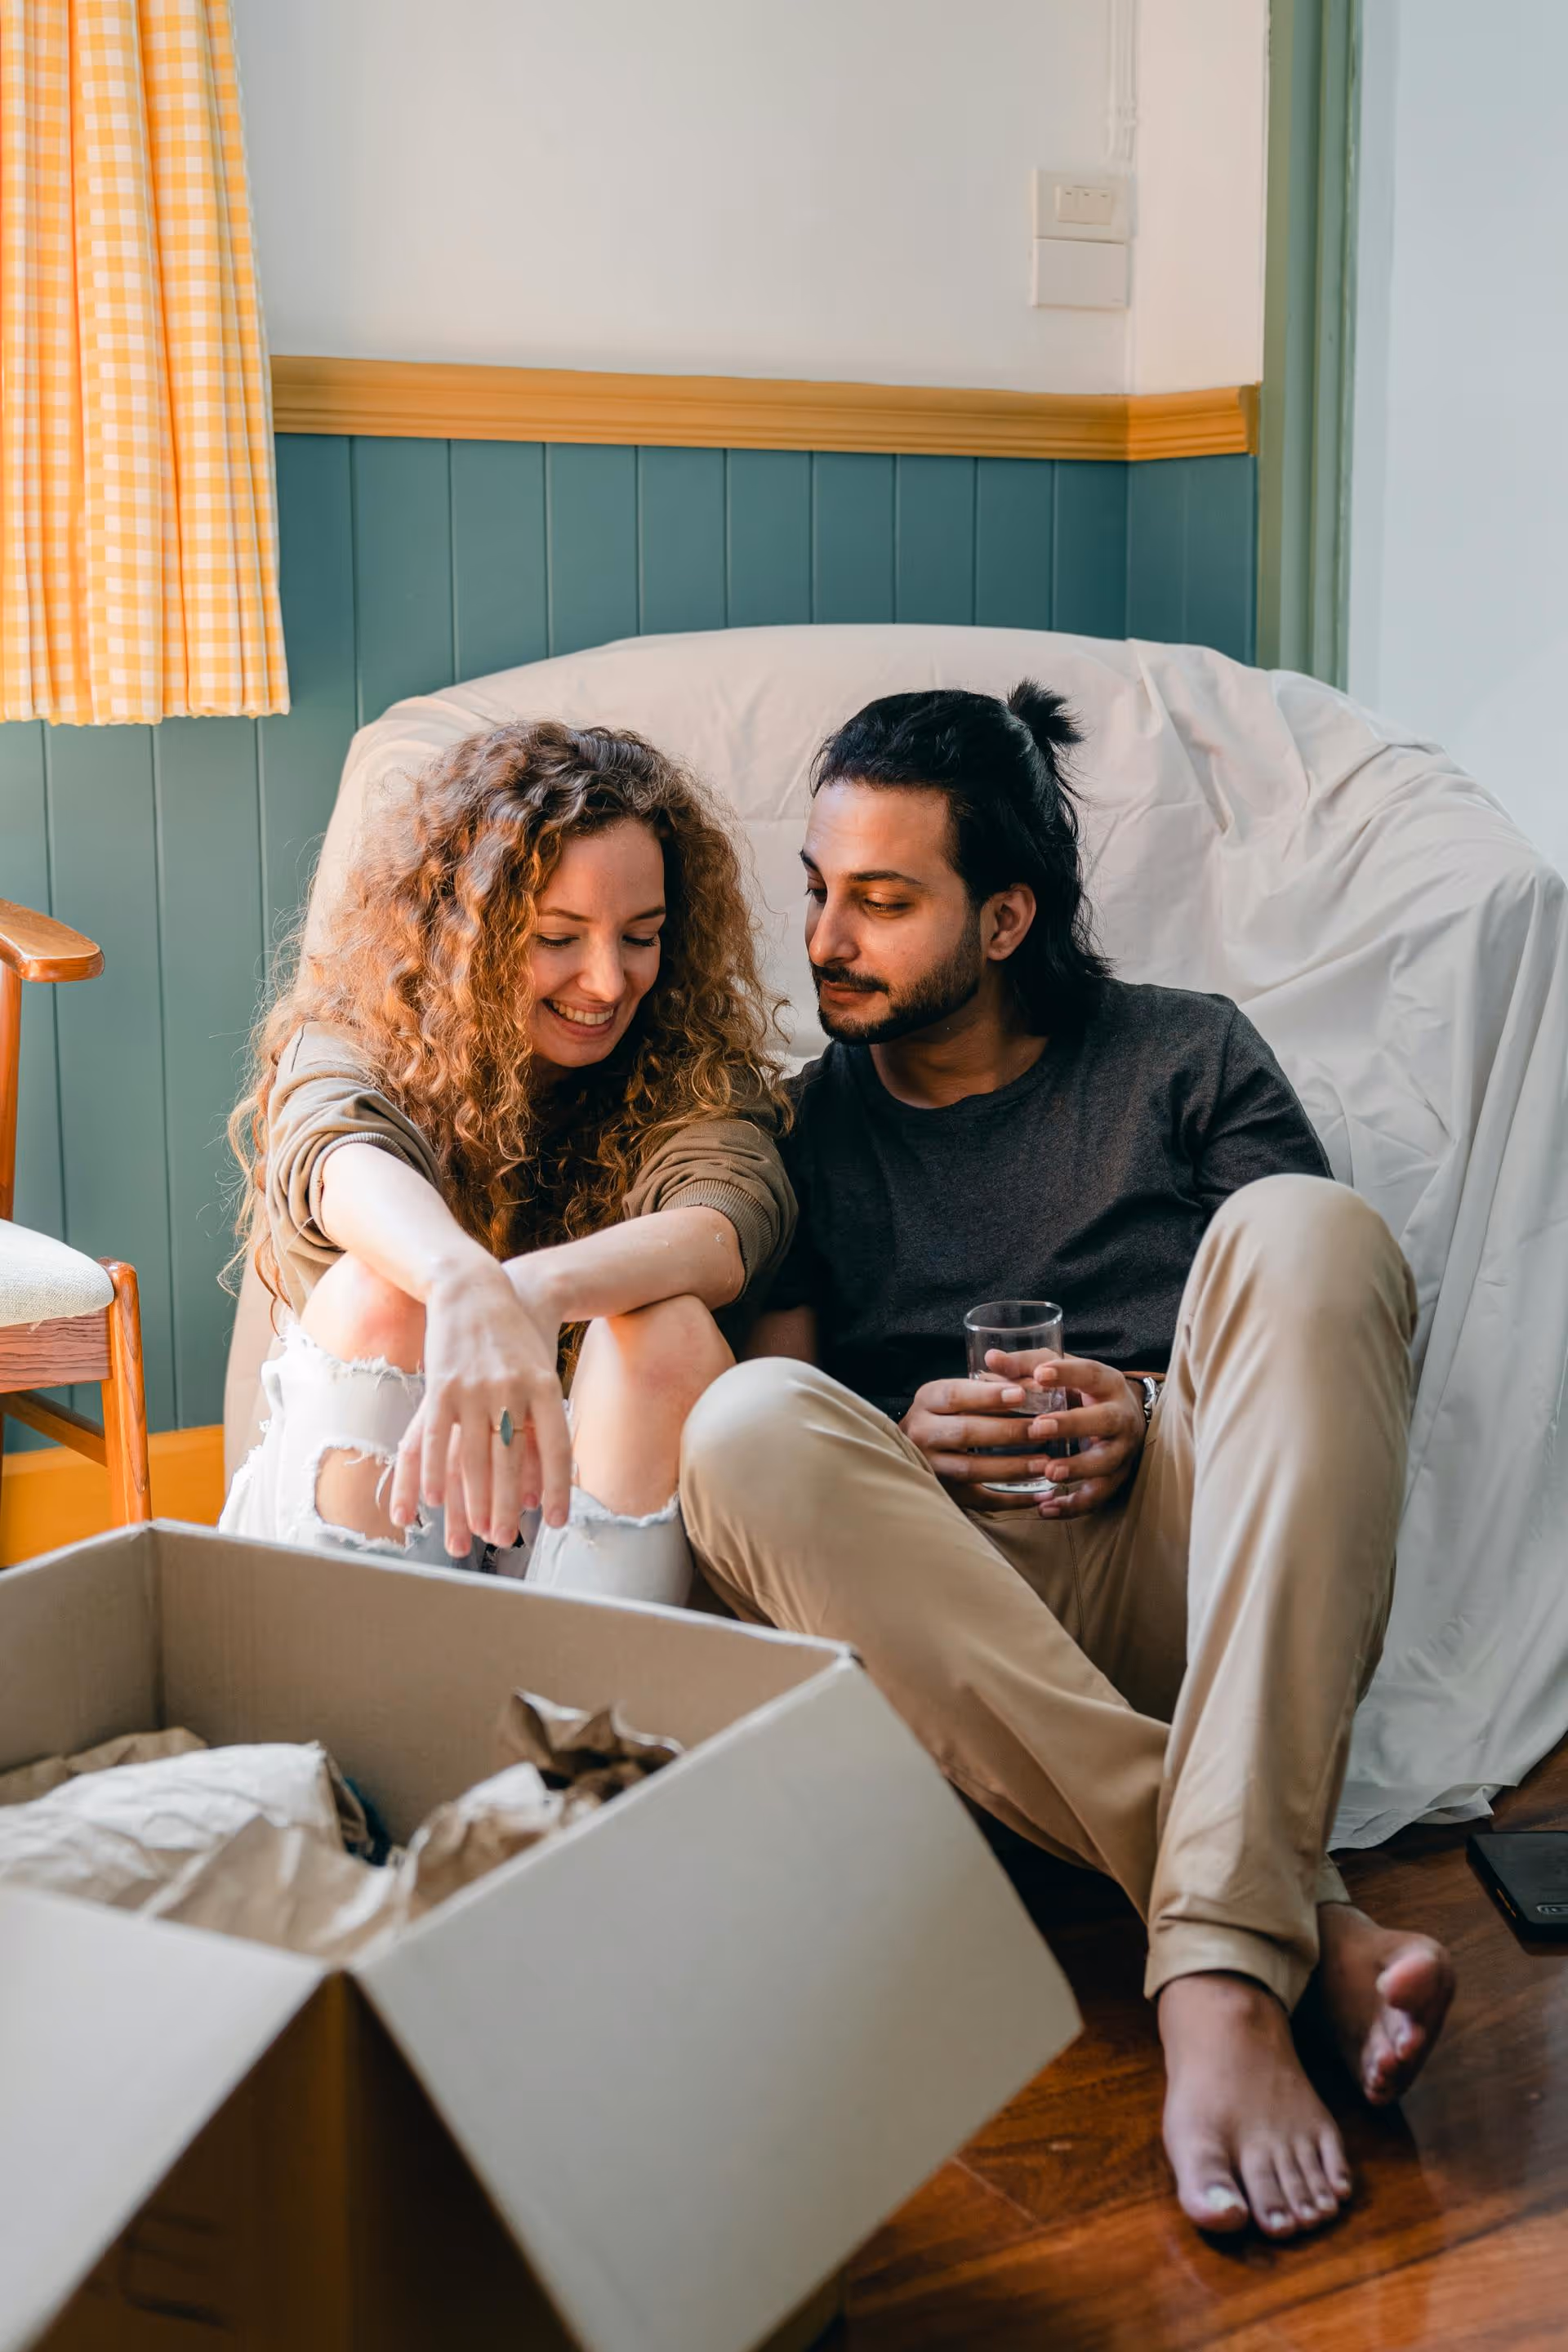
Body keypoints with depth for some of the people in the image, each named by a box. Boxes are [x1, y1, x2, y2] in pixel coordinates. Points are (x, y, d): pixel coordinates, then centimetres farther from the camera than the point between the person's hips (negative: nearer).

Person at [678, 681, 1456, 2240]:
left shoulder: (1186, 1057, 17)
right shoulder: (806, 1130, 20)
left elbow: (1328, 1335, 10)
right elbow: (772, 1383, 12)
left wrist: (1152, 1422, -9)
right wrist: (898, 1444, -10)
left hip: (1197, 1557, 0)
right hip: (948, 1609, 1)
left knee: (1299, 1230, -27)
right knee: (745, 1430, -30)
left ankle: (1223, 1973, -42)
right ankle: (1305, 1924, -36)